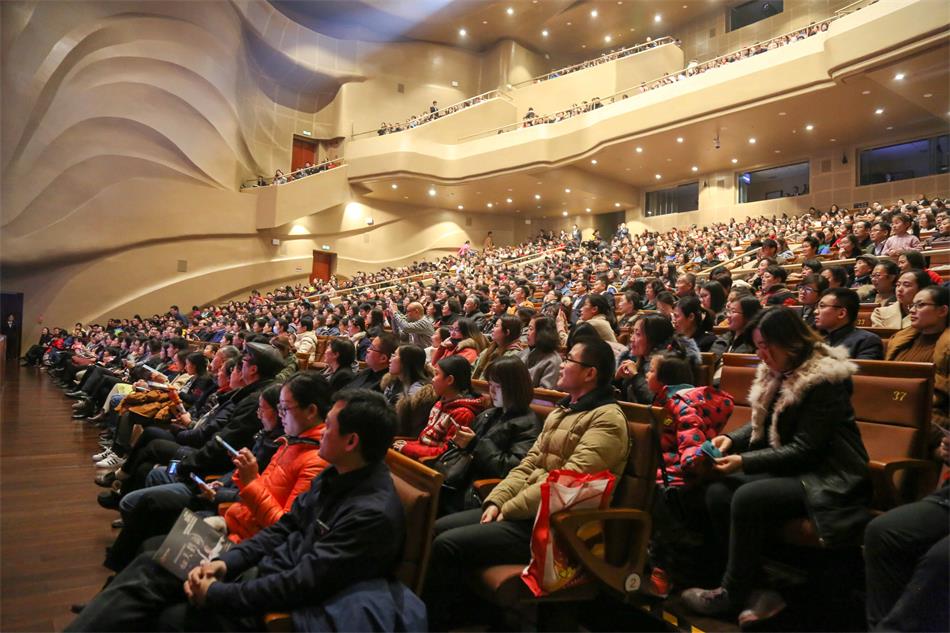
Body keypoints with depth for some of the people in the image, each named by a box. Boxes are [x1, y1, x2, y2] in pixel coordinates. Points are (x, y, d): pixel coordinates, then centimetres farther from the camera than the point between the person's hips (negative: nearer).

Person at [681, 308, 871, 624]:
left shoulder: (824, 381, -19)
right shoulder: (778, 373, 7)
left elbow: (805, 449, -21)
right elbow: (763, 425, 17)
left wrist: (745, 462, -23)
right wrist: (732, 439, -3)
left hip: (827, 479, -8)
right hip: (790, 468, 8)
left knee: (747, 498, -29)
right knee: (717, 492, -13)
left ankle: (732, 593, -10)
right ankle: (753, 588, -8)